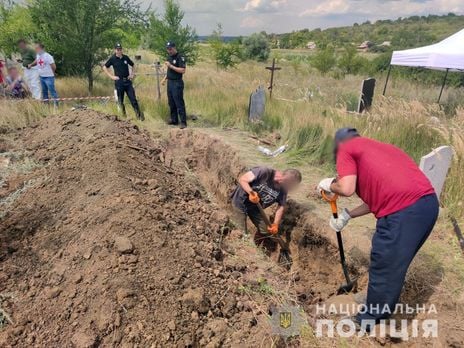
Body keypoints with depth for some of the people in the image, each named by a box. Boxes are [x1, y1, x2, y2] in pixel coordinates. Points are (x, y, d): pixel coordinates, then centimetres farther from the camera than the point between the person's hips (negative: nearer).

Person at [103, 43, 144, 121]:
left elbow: (133, 65, 20)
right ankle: (123, 115, 16)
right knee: (120, 100, 5)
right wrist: (112, 76, -3)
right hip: (119, 82, -1)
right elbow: (105, 68, 5)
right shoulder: (112, 59, -2)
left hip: (128, 81, 2)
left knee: (133, 99, -2)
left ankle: (139, 115, 1)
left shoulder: (126, 57, 5)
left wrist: (132, 74, 9)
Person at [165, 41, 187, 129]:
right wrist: (165, 78, 14)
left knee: (179, 103, -8)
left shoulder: (180, 57, -11)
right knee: (171, 103, 12)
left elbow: (183, 70, -20)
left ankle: (183, 122, -5)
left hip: (177, 83, -8)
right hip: (170, 82, 8)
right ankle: (174, 120, 21)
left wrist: (171, 66, -20)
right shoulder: (169, 57, 14)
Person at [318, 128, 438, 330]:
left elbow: (347, 189, -8)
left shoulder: (346, 149, 6)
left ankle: (369, 319, 30)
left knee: (384, 267, 10)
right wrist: (347, 215, 33)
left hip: (403, 211, -9)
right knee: (394, 264, 25)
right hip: (428, 202, 9)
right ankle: (382, 309, 45)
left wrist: (329, 185, 13)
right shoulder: (375, 147, 29)